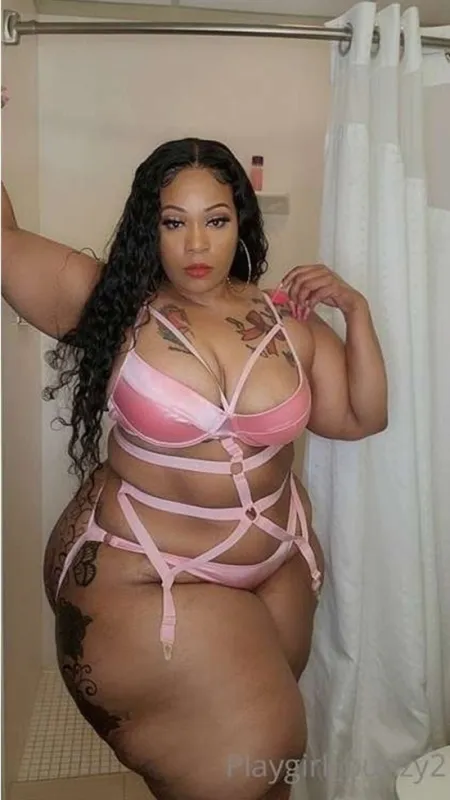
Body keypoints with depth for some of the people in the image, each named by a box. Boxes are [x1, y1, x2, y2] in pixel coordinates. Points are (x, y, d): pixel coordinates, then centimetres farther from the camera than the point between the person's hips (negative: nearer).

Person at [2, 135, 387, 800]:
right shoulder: (114, 305, -13)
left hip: (278, 568, 5)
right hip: (145, 576, -4)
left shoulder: (288, 319, -4)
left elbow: (361, 418, 1)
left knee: (268, 735, 25)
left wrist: (356, 312, -9)